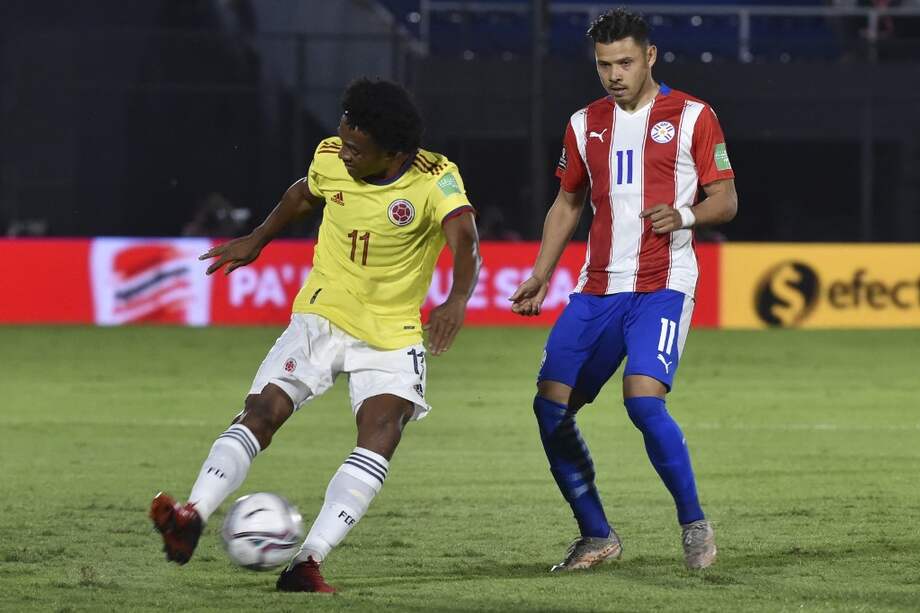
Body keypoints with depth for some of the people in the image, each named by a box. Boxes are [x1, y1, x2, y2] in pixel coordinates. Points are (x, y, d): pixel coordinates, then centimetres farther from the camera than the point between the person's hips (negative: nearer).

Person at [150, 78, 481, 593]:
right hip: (323, 315, 3)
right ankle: (193, 518, -27)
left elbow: (465, 240, -38)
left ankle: (309, 560, -28)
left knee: (382, 431, -23)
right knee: (262, 411, -15)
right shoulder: (331, 159, -8)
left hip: (393, 333, -3)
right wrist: (258, 240, 26)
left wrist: (457, 300, -57)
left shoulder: (436, 179, -21)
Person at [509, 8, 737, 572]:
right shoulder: (585, 124, 13)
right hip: (597, 289, 6)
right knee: (551, 405, -5)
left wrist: (685, 215, -21)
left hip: (663, 287, -5)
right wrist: (541, 277, 13)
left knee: (643, 398, -25)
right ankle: (597, 536, 9)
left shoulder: (691, 117, -1)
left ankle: (695, 525, -8)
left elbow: (726, 200, 0)